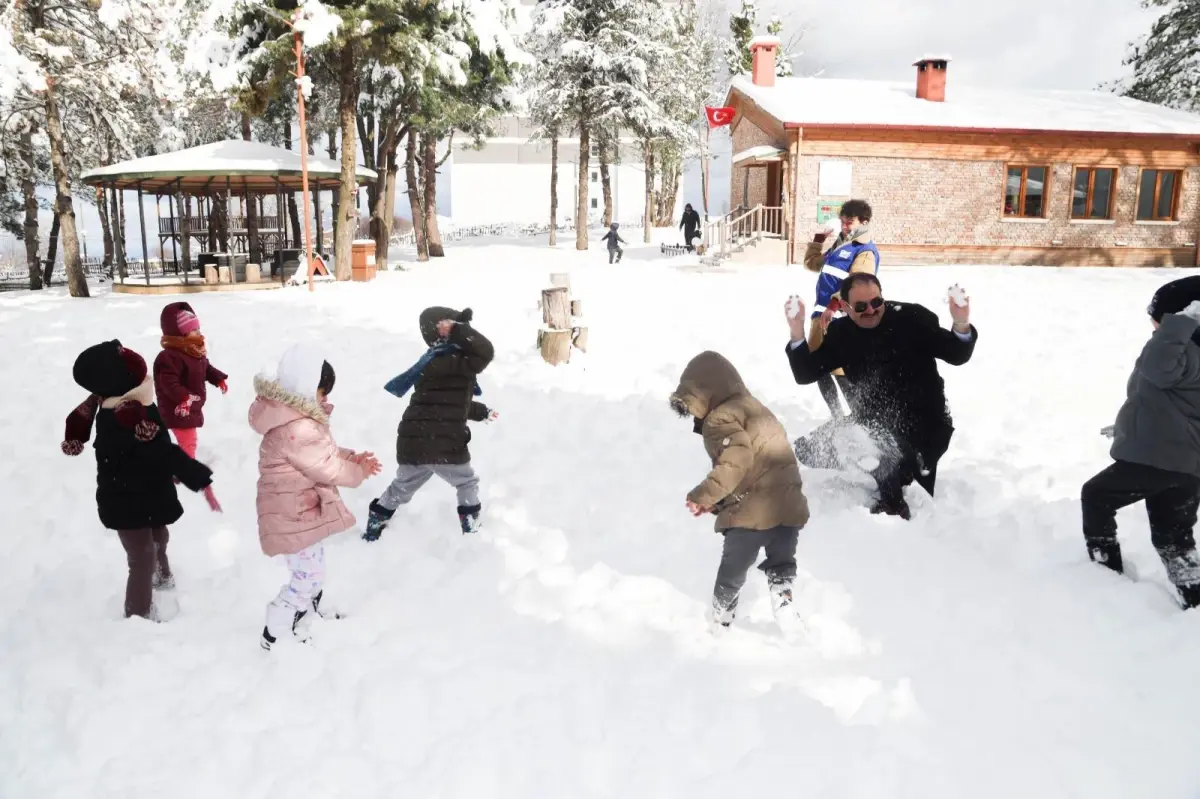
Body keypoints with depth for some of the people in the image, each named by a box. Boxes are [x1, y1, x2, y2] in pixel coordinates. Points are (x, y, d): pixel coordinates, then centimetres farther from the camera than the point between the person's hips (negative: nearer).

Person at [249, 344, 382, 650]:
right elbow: (327, 468, -22)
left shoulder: (293, 415, 4)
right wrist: (359, 472, -5)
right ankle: (277, 633, 17)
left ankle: (312, 609, 50)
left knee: (313, 569, 28)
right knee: (308, 576, 2)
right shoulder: (297, 429, -31)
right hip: (295, 516, -11)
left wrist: (351, 456, 0)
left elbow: (324, 453, 14)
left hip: (301, 510, 11)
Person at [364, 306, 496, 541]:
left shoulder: (433, 363, 17)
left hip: (412, 444, 8)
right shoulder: (456, 363, -12)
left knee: (401, 489, 26)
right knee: (468, 483, 18)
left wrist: (482, 412, 39)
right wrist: (457, 329, -21)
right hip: (445, 446, -8)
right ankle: (471, 531, 22)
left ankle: (373, 527, 33)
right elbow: (485, 351, -29)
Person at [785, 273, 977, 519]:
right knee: (808, 450, -1)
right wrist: (797, 333, -20)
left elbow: (956, 356, -12)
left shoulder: (913, 318, -14)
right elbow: (805, 375, -4)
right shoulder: (840, 332, -1)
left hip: (922, 427, -6)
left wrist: (961, 326, -34)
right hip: (872, 426, 6)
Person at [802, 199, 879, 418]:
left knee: (839, 369, -15)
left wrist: (833, 306, -36)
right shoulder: (840, 244, 19)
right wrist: (818, 239, 20)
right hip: (822, 314, 9)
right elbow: (812, 263, 31)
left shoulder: (866, 252, -9)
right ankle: (838, 417, 24)